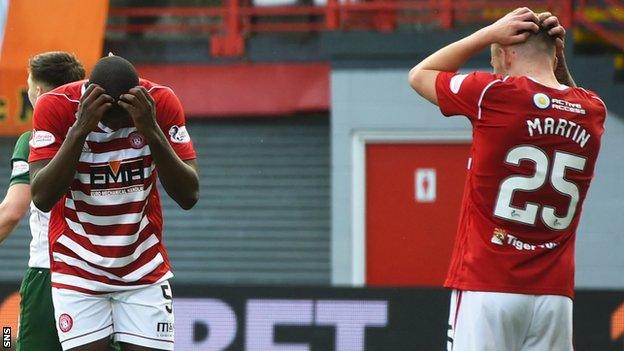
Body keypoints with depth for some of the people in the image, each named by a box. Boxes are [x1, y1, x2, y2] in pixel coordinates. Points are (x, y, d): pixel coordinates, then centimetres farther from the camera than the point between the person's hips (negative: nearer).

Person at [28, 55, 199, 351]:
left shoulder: (161, 103, -10)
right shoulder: (55, 106, -14)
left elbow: (189, 196, -13)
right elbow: (42, 198, -21)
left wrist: (152, 131, -27)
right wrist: (80, 129, -30)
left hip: (145, 271, 1)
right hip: (78, 269, -1)